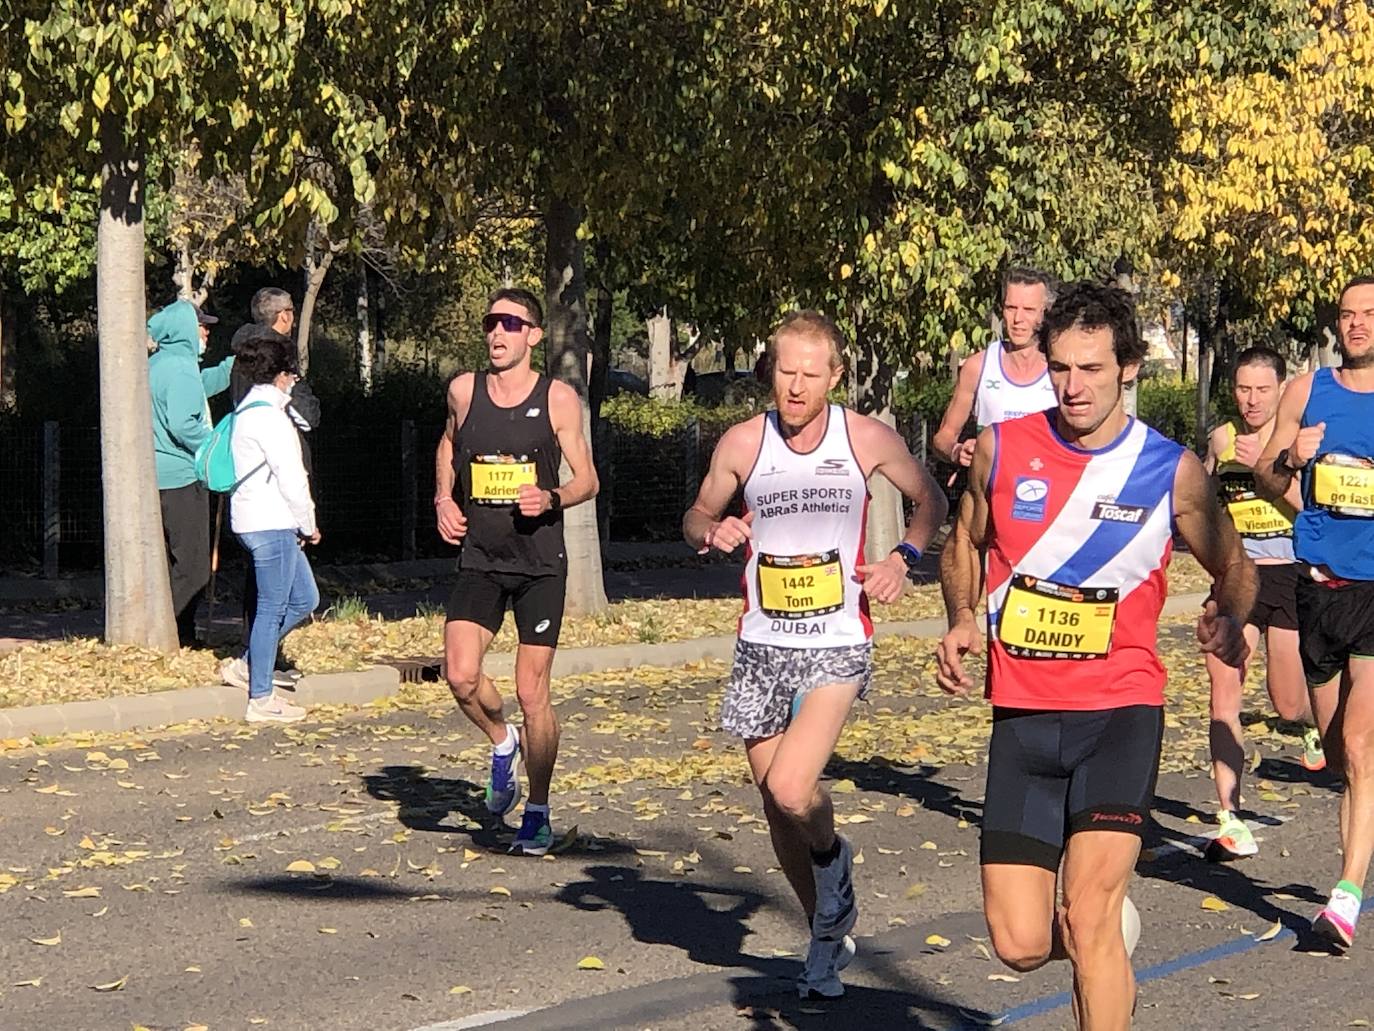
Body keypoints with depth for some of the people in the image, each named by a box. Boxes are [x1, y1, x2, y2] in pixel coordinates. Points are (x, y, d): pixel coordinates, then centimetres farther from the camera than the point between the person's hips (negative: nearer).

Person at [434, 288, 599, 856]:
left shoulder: (558, 398, -3)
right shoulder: (464, 390, 5)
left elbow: (587, 479, 0)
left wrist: (551, 499, -20)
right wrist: (443, 498, 7)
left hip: (540, 562, -2)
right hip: (480, 559, 2)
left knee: (532, 691, -2)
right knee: (460, 676, -15)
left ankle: (538, 814, 15)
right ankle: (502, 741, 19)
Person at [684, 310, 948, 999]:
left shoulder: (868, 439, -4)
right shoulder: (742, 443, -1)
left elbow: (930, 499, 11)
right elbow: (697, 515, 13)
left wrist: (903, 559, -6)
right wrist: (711, 532, -10)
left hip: (837, 647, -3)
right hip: (761, 648, 3)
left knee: (791, 790, -22)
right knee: (776, 809, 8)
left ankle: (832, 856, 13)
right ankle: (830, 934, 30)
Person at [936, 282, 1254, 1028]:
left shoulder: (1171, 471, -3)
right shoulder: (1001, 449, 0)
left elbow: (1232, 565, 12)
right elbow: (964, 544, 18)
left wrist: (1229, 617, -11)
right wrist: (961, 621, -1)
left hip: (1120, 710, -2)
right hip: (1022, 715, 2)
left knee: (1088, 914, -18)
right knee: (1020, 944, -1)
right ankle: (1108, 943, 35)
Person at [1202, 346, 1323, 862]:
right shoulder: (1221, 439, 6)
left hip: (1290, 576, -2)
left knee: (1288, 705, 7)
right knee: (1224, 691, -11)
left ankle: (1314, 724, 46)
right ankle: (1230, 820, -9)